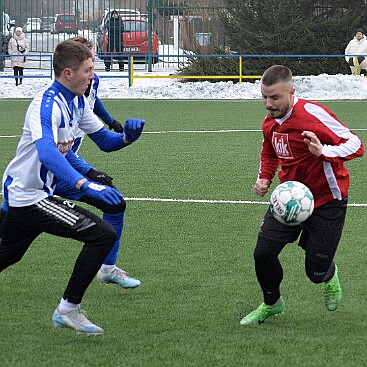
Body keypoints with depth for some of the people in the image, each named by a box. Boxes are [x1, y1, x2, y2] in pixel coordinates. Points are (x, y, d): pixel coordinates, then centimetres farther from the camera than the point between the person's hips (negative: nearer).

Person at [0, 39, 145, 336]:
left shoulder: (77, 102, 6)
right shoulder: (47, 105, -25)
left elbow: (104, 140, 13)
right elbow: (46, 153, -42)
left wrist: (127, 136, -11)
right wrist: (85, 184, -55)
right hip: (30, 197, -10)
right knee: (104, 234, -17)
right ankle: (68, 309, -8)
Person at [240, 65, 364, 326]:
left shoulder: (313, 114, -24)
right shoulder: (270, 123, -1)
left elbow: (355, 145, -23)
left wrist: (324, 152, -40)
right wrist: (264, 178, 2)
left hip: (327, 201, -6)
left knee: (316, 272, -2)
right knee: (263, 253, -7)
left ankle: (330, 275, 38)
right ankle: (271, 304, 21)